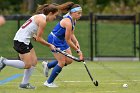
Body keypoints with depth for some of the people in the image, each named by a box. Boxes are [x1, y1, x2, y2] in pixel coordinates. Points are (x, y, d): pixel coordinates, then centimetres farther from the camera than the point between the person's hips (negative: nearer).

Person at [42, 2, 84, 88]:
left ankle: (47, 65, 24)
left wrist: (76, 42, -9)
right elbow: (68, 40, -25)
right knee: (62, 62, -7)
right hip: (54, 40, -9)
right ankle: (49, 82, 7)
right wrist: (78, 51, -18)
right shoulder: (68, 22, -29)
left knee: (69, 60, 8)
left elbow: (71, 34, 10)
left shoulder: (73, 20, 0)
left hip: (61, 40, 9)